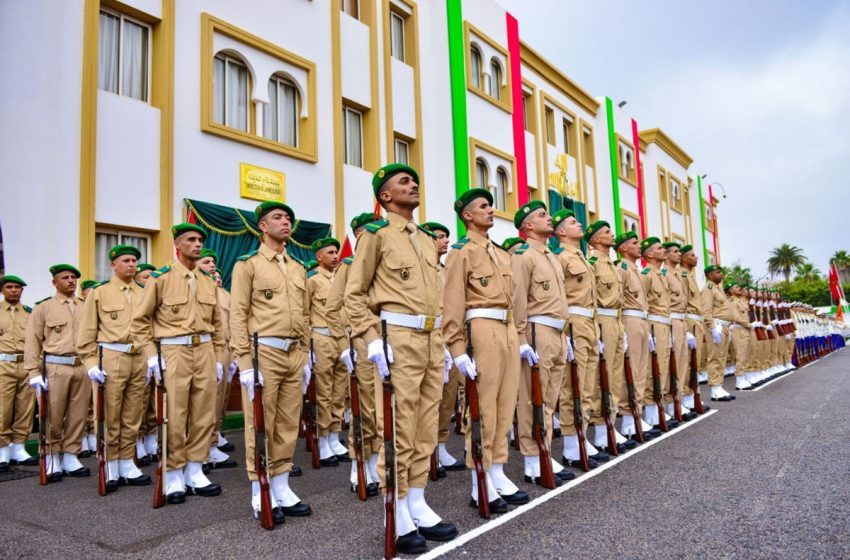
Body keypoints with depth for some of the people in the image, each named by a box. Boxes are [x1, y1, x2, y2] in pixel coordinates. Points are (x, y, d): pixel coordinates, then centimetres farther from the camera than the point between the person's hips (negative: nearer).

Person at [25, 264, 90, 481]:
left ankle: (71, 458, 18)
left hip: (83, 367, 3)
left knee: (78, 416, 6)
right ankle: (52, 460, 16)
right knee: (53, 418, 2)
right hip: (55, 368, -2)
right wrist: (34, 373, -7)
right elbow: (32, 341, 0)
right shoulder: (44, 307, 4)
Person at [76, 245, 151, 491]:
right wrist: (90, 363, -8)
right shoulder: (99, 293, 4)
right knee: (110, 418, 3)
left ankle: (127, 464, 17)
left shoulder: (143, 294, 11)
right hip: (111, 358, -3)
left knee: (132, 418, 8)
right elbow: (86, 332, 0)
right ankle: (111, 468, 13)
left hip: (139, 360, 3)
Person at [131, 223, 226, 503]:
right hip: (173, 352, -5)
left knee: (204, 416, 6)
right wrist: (151, 355, -8)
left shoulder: (208, 281, 13)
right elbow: (140, 320, 0)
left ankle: (195, 473, 18)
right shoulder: (161, 278, -1)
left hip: (204, 352, 5)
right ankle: (174, 477, 12)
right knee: (174, 419, -1)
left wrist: (218, 358, 13)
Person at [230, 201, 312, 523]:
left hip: (294, 355, 6)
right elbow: (238, 315, -7)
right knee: (260, 427, 1)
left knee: (288, 426, 9)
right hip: (263, 353, -5)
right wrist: (245, 363, -13)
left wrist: (305, 358, 13)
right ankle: (260, 494, 13)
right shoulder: (248, 264, -1)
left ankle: (282, 489, 20)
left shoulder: (298, 269, 16)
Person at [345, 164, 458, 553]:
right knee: (398, 430, -2)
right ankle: (398, 514, 10)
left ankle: (418, 505, 23)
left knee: (426, 428, 11)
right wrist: (372, 340, -15)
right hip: (398, 338, -7)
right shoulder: (376, 233, -1)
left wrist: (441, 341, 17)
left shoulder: (427, 239, 20)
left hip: (430, 340, 7)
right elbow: (354, 293, -6)